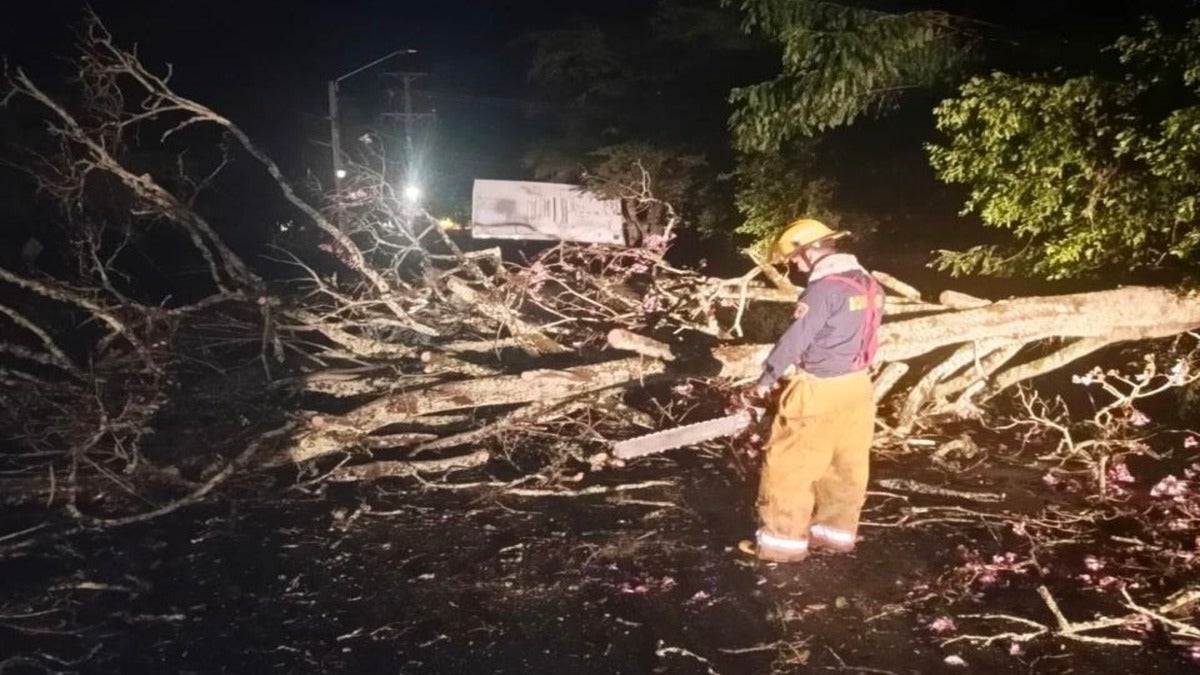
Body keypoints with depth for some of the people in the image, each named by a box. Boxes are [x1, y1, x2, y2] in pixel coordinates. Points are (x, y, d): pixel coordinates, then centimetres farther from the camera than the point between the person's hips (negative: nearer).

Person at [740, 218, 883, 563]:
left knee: (789, 465, 2)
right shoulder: (867, 283, 8)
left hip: (819, 391, -9)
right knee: (846, 465, 16)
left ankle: (784, 539, 8)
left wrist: (767, 379, -8)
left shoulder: (824, 289, -20)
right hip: (857, 385, 9)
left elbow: (795, 339, -19)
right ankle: (839, 530, 28)